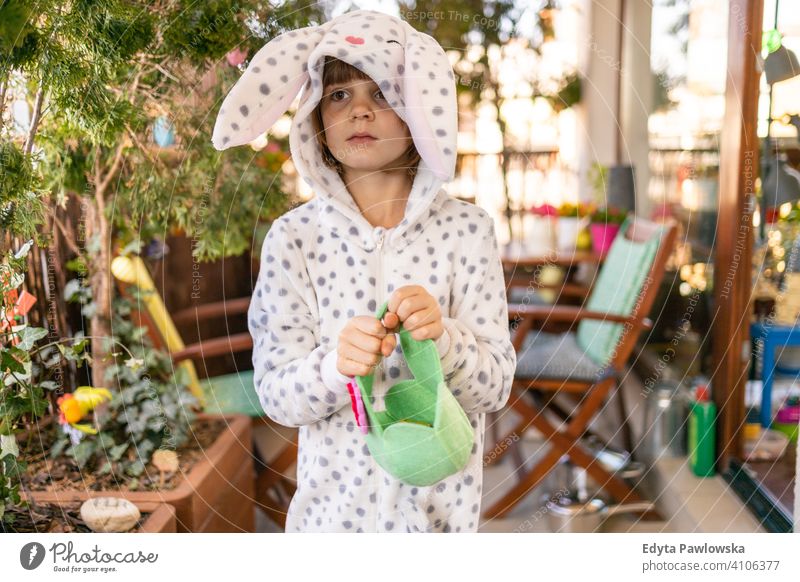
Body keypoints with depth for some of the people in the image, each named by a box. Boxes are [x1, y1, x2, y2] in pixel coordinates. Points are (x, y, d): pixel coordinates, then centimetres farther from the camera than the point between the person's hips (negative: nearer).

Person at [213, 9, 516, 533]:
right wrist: (336, 366, -29)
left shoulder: (465, 229, -9)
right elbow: (277, 395, -10)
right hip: (334, 497, 0)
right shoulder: (294, 236, -8)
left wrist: (444, 338, -28)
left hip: (440, 500, 0)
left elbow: (495, 388, -9)